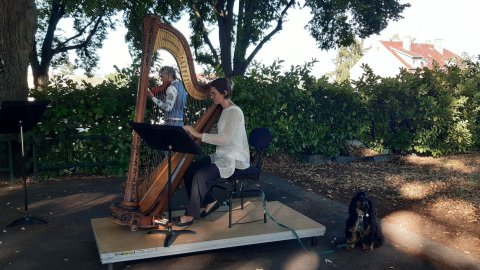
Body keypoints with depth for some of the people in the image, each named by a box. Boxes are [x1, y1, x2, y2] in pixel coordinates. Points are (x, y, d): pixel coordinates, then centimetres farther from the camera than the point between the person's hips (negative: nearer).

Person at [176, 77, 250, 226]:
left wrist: (199, 134, -29)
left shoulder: (235, 112, -19)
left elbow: (226, 139, -30)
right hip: (221, 155, 9)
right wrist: (195, 131, 2)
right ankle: (210, 201, 10)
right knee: (189, 169, -2)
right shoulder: (225, 111, 9)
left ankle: (190, 215, -8)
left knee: (201, 175, -24)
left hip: (234, 159, -9)